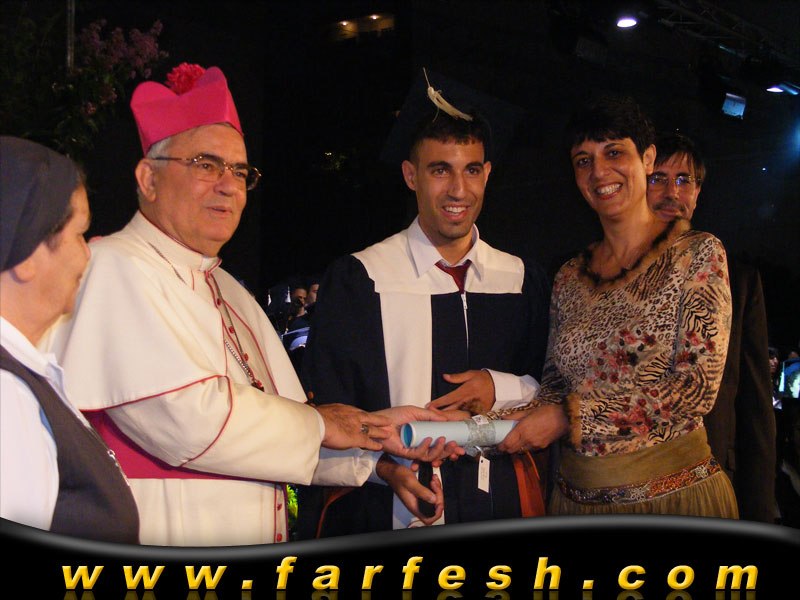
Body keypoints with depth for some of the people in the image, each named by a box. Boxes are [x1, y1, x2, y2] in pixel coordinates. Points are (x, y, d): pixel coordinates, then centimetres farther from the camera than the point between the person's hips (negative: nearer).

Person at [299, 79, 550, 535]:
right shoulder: (357, 280, -1)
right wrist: (386, 464, -21)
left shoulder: (525, 282, 12)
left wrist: (501, 388, -4)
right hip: (392, 518, -3)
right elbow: (324, 413, -4)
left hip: (504, 511, 3)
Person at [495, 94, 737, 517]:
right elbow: (554, 385, 10)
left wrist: (570, 416, -18)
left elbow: (697, 387, -15)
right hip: (576, 499, 5)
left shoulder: (697, 254, -6)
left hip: (674, 494, -4)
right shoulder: (570, 277, 8)